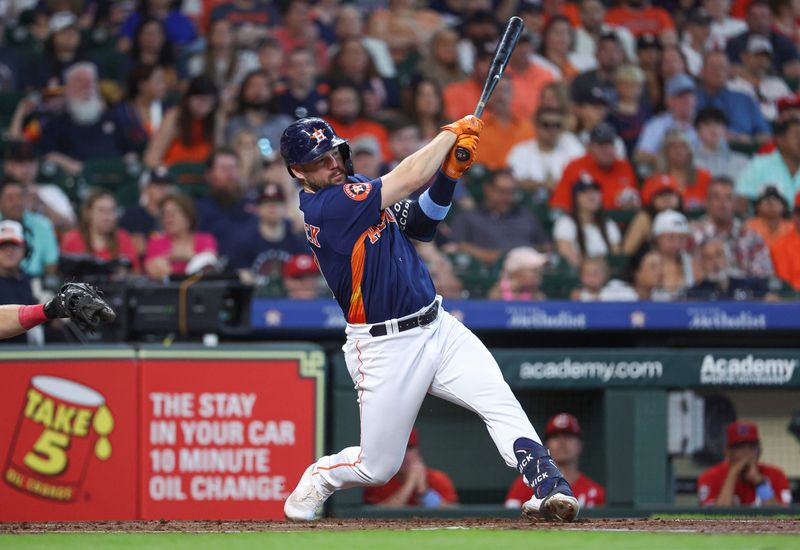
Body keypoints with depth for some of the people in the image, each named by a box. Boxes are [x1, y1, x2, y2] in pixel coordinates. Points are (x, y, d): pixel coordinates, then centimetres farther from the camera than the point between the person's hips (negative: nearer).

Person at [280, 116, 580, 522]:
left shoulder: (354, 187, 10)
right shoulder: (323, 208, -19)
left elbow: (421, 226, 12)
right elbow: (409, 178, -22)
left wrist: (449, 174, -5)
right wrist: (451, 133, -9)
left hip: (438, 327, 7)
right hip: (385, 348, -7)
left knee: (500, 401, -16)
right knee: (378, 467, 4)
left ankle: (548, 488, -26)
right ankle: (317, 479, 34)